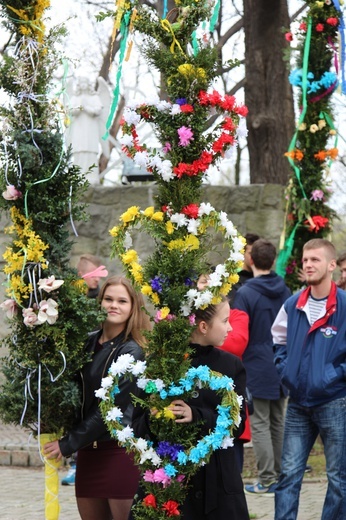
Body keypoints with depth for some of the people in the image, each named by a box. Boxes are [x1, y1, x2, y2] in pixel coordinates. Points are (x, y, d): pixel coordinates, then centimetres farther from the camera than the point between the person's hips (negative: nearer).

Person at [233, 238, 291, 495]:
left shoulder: (245, 293, -14)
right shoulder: (285, 291, 2)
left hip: (257, 368, -5)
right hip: (282, 368, 5)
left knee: (260, 424, 0)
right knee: (278, 423, 15)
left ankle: (267, 480, 0)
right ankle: (280, 476, 21)